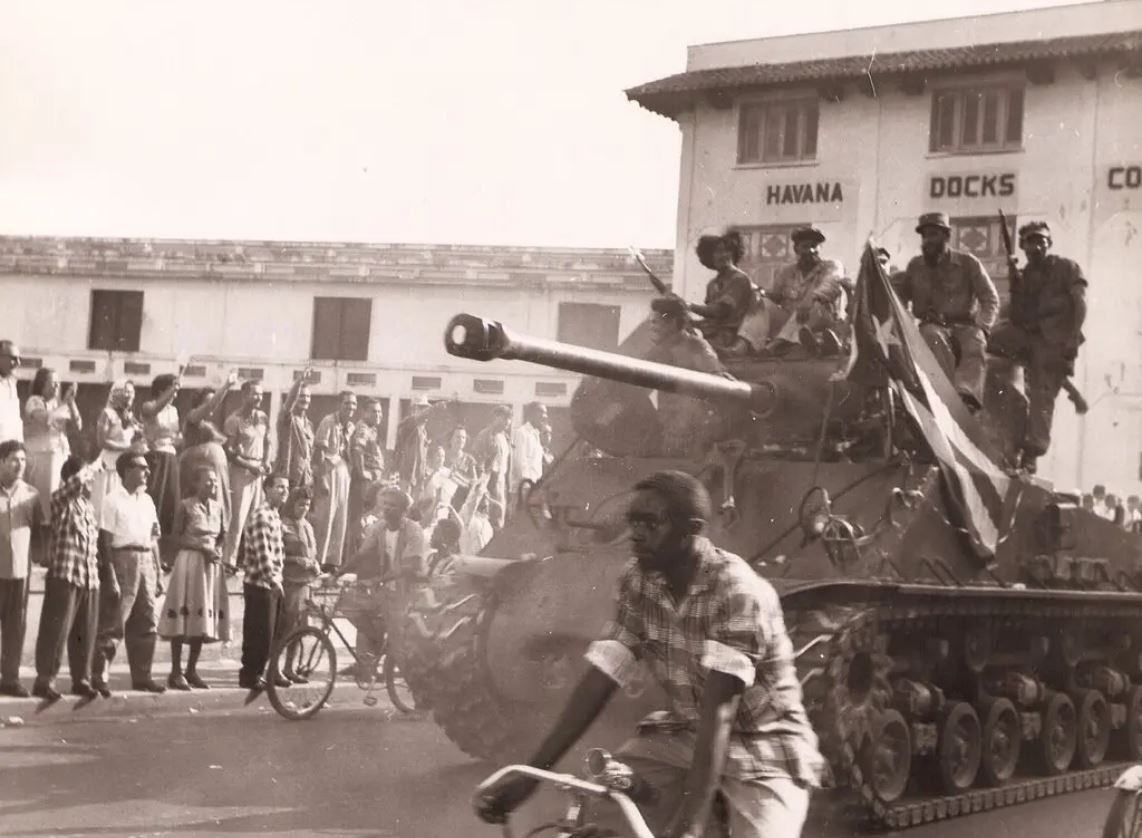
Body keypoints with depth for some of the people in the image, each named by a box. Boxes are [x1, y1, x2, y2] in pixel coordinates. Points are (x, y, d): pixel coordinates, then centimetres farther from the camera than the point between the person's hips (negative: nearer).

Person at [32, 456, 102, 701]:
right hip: (64, 574, -7)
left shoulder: (87, 504, 18)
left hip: (90, 577, 7)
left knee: (86, 632, 9)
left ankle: (81, 679, 18)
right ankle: (44, 680, -1)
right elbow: (77, 481, -25)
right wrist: (94, 467, -10)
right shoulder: (61, 499, -5)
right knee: (56, 629, -5)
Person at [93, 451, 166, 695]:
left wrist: (158, 572, 12)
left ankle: (142, 676, 17)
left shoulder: (147, 501, 14)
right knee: (113, 624, -5)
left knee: (145, 625, 9)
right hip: (123, 561, -7)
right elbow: (105, 541, -10)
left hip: (146, 562, 7)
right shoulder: (112, 501, -6)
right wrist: (110, 576, -16)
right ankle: (98, 677, 1)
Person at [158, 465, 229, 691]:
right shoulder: (186, 506, -6)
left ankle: (191, 670, 15)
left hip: (211, 564, 6)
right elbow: (176, 536, -7)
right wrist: (202, 548, -15)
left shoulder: (218, 506, 10)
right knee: (183, 616, -5)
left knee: (204, 619, 6)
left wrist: (218, 549, 0)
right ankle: (176, 672, -1)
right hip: (189, 561, -6)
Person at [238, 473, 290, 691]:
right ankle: (250, 675, 4)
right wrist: (272, 578, -27)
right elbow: (262, 552, -22)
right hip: (259, 583, -9)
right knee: (259, 632, -4)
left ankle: (259, 671, 20)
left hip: (273, 583, 9)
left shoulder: (275, 516, 16)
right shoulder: (260, 516, -14)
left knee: (271, 632, 11)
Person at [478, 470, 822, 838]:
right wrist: (529, 775, -17)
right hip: (685, 735, 5)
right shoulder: (637, 583, -8)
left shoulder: (739, 592, -26)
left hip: (763, 747, -5)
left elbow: (718, 710, -33)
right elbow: (600, 679, -11)